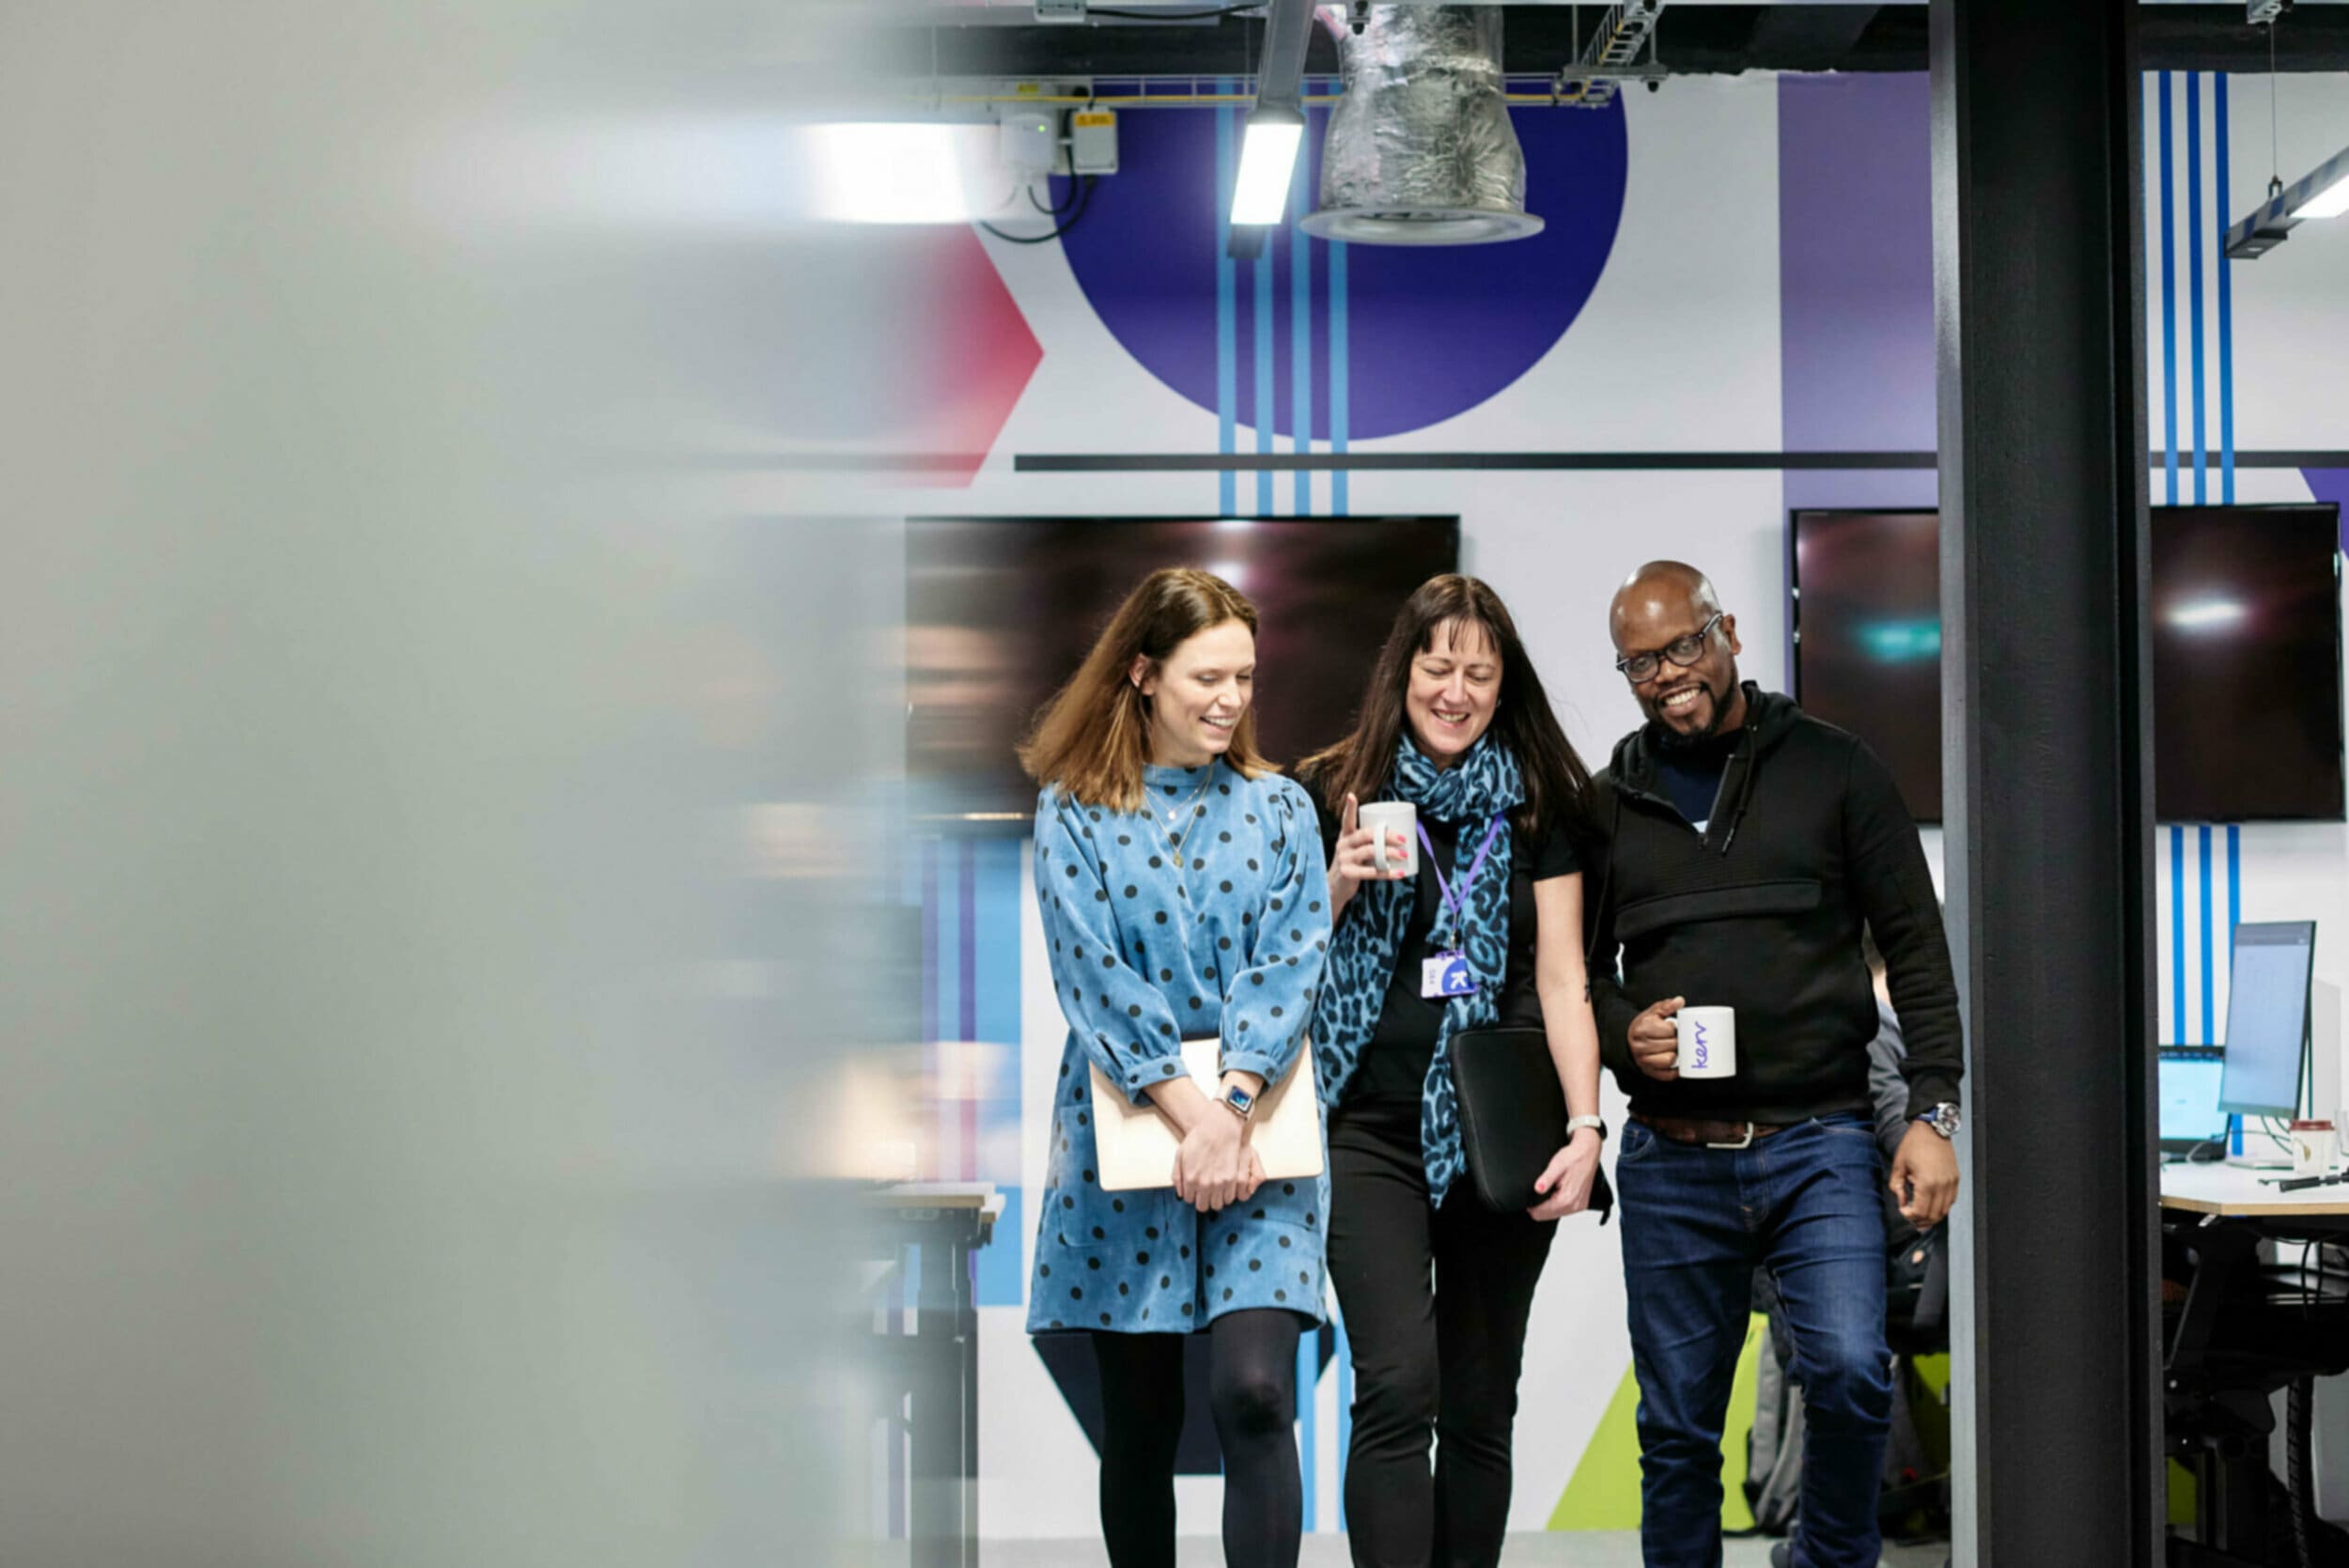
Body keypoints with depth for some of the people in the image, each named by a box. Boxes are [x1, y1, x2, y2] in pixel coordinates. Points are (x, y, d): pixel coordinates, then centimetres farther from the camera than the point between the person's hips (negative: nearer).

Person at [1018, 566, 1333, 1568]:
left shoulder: (1279, 808, 10)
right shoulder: (1073, 812, 5)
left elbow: (1288, 963, -2)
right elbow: (1090, 971, -6)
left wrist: (1234, 1105, -17)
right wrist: (1189, 1109, -17)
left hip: (1259, 1137, 0)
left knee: (1254, 1392, -15)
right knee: (1139, 1421, 5)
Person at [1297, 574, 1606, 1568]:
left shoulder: (1539, 806, 7)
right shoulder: (1332, 795, 4)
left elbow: (1561, 978, 5)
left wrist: (1585, 1127, -6)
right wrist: (1338, 884, -10)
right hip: (1372, 1131, -1)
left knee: (1479, 1406, 7)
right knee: (1399, 1388, -14)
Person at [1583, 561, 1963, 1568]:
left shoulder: (1832, 769, 5)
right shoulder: (1608, 804, 12)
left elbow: (1915, 948, 4)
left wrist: (1933, 1111, -5)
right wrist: (1622, 1031, -5)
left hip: (1818, 1144, -2)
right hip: (1671, 1159, 2)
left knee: (1849, 1372, -19)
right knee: (1677, 1428, 6)